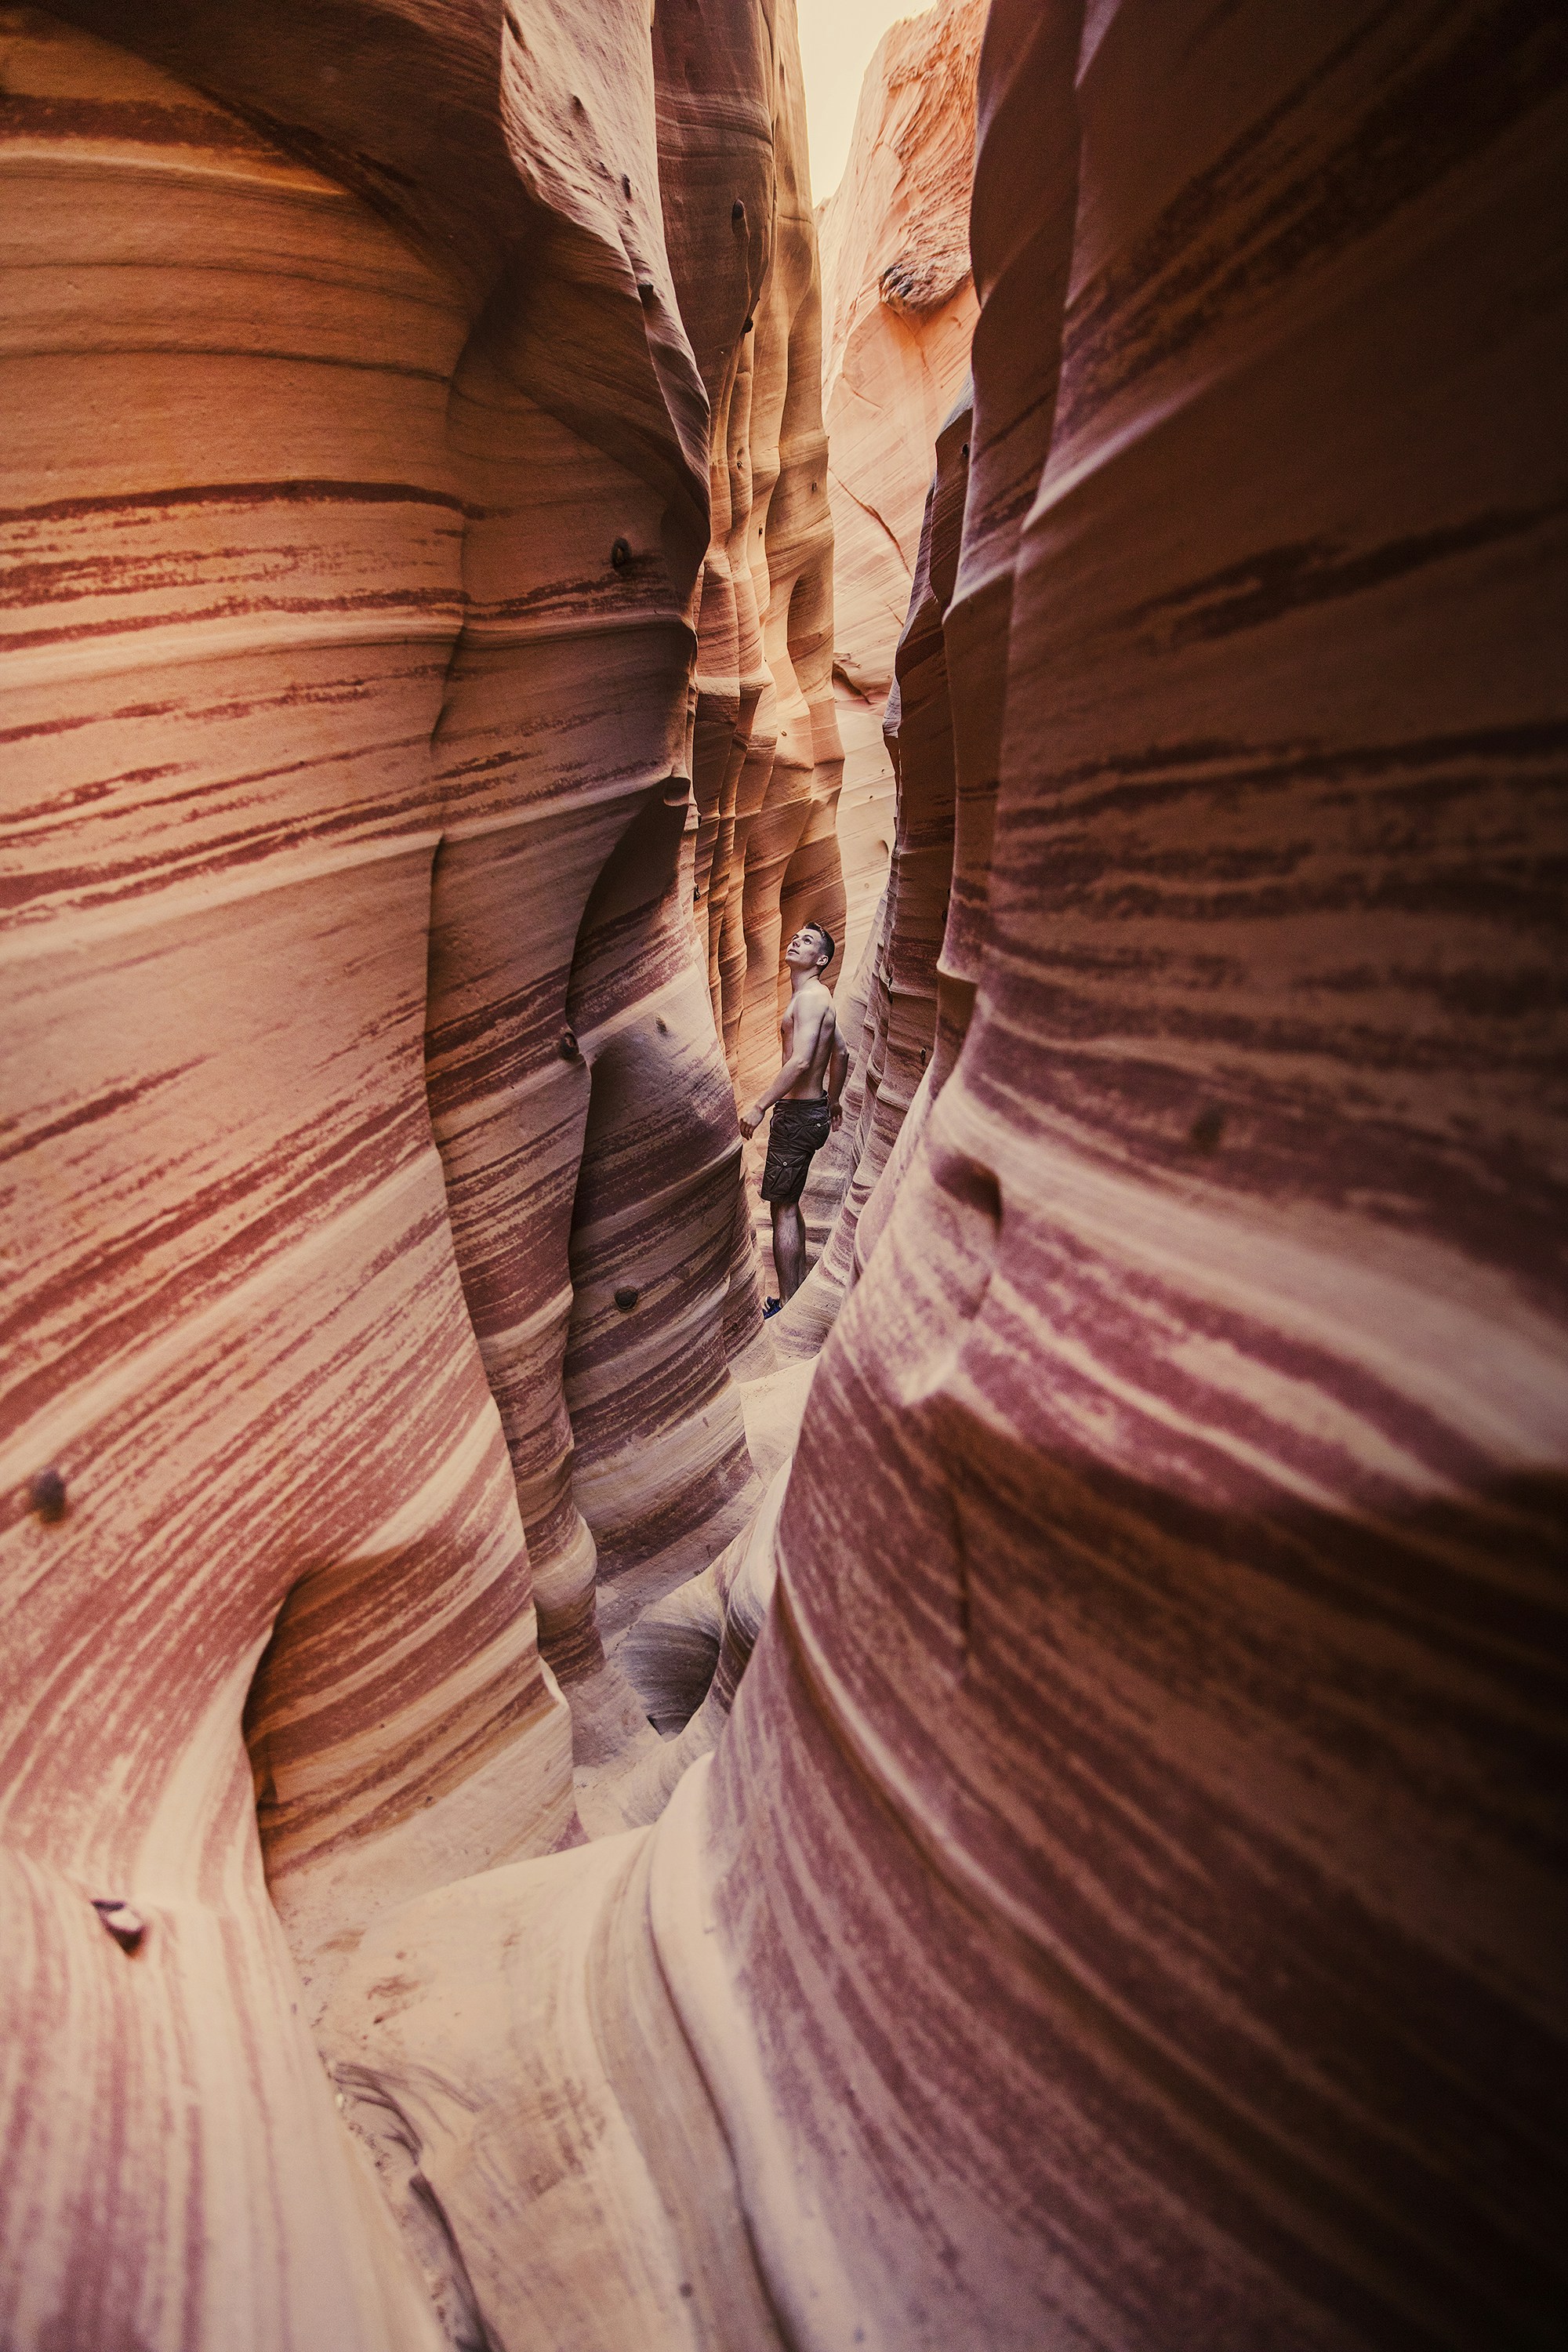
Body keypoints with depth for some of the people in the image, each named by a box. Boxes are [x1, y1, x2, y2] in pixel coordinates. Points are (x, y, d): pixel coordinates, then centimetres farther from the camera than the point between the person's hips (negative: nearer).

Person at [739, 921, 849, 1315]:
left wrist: (759, 1106, -24)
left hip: (798, 1115, -10)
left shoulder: (810, 997, -17)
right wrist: (833, 1099, 37)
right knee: (789, 1205, 18)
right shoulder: (817, 997, 15)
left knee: (783, 1209, -4)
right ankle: (797, 1294, 27)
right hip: (813, 1111, 10)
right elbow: (841, 1053, 27)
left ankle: (787, 1309, 1)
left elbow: (800, 1061, -28)